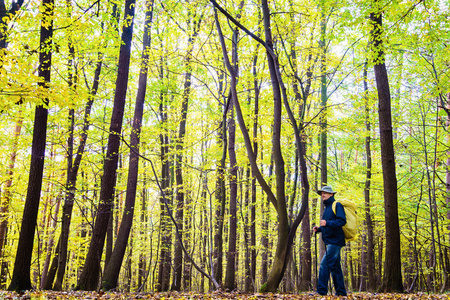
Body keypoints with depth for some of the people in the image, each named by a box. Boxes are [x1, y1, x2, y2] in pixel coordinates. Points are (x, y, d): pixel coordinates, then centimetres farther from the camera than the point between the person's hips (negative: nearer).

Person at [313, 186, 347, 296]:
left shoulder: (337, 205, -6)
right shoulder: (327, 208, 21)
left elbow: (342, 221, -19)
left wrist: (327, 223, -29)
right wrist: (318, 229, 9)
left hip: (334, 240, -10)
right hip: (330, 241, 10)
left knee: (325, 265, -13)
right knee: (335, 267, 11)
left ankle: (321, 290, -11)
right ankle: (341, 292, 17)